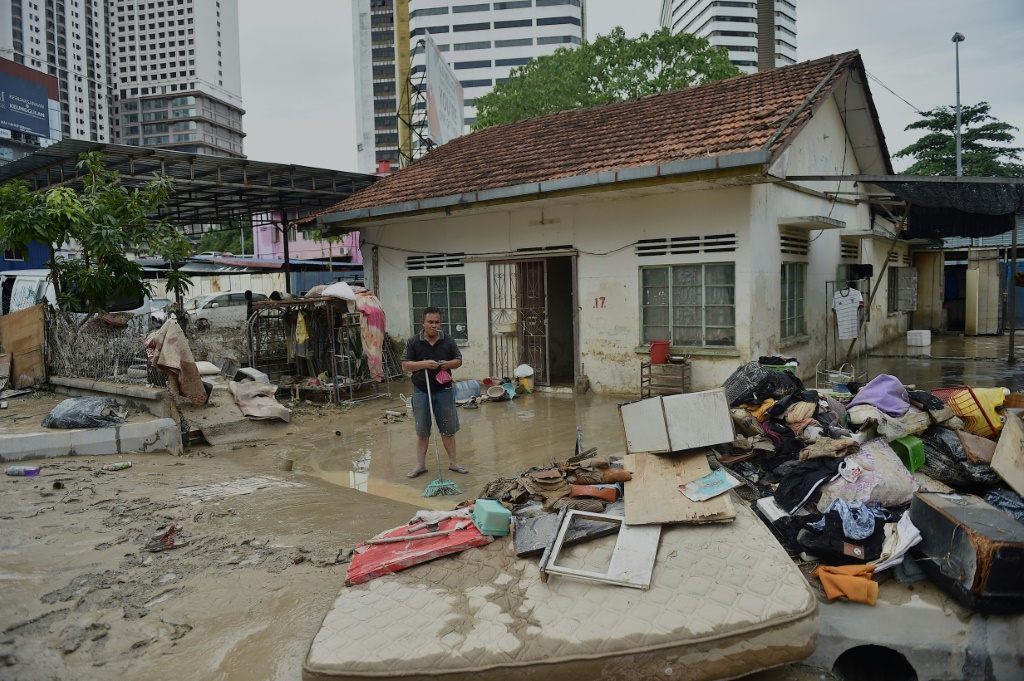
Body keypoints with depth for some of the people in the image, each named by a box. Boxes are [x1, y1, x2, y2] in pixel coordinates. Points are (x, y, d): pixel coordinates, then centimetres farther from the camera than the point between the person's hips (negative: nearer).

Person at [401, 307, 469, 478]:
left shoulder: (448, 340, 1)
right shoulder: (413, 342, -4)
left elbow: (459, 360, 7)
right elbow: (405, 364, -5)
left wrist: (449, 364, -15)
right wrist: (424, 364, -20)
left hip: (444, 390, 1)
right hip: (421, 391, -1)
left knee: (448, 429, 8)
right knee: (422, 431, 8)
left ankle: (453, 462, 19)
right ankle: (420, 464, 18)